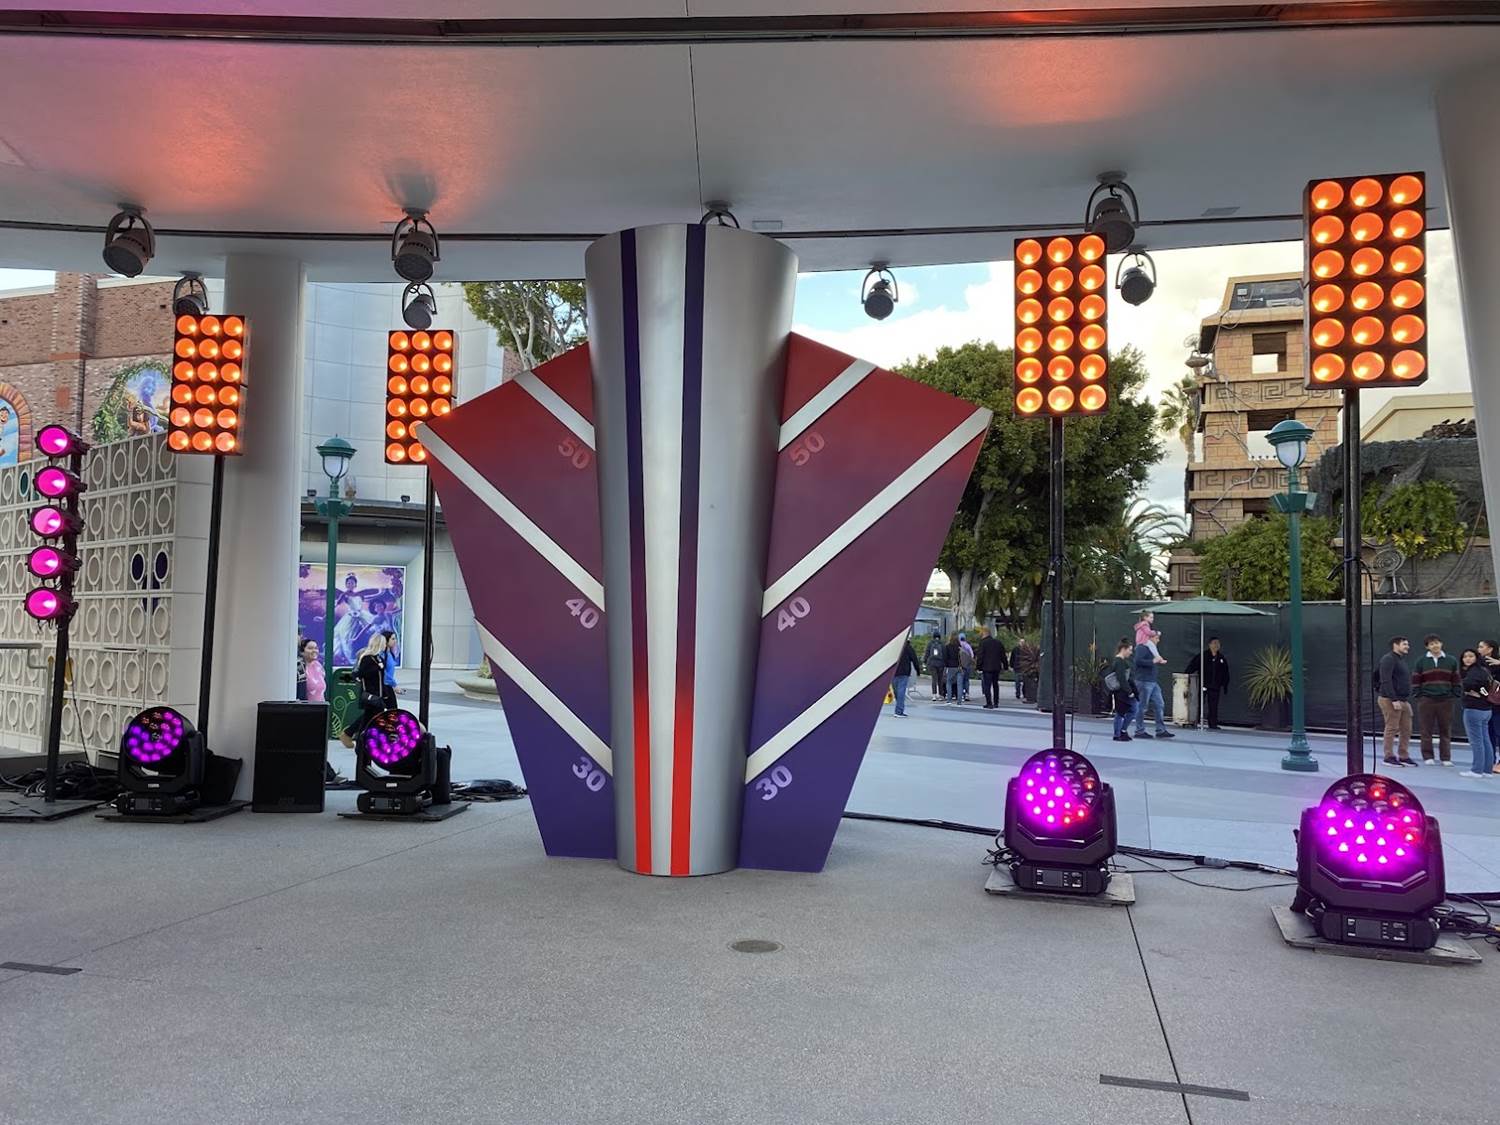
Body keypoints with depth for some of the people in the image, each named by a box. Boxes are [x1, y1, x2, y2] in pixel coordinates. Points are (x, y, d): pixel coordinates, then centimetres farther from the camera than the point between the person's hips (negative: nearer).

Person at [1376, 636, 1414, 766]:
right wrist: (1394, 700, -22)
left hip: (1404, 700, 9)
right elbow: (1386, 681, -18)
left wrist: (1407, 700, 16)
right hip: (1390, 700, -9)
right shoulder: (1388, 659, -10)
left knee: (1406, 729, 7)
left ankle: (1404, 756, 13)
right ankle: (1389, 757, 1)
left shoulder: (1401, 660, 19)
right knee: (1392, 728, -5)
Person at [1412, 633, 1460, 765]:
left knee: (1446, 731, 5)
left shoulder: (1451, 661, 7)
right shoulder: (1421, 662, 4)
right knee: (1427, 730, 3)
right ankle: (1427, 757, 9)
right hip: (1426, 700, -1)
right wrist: (1417, 695, -2)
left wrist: (1456, 694, 2)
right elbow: (1415, 680, 5)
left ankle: (1445, 758, 11)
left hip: (1446, 700, 1)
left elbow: (1456, 680, 11)